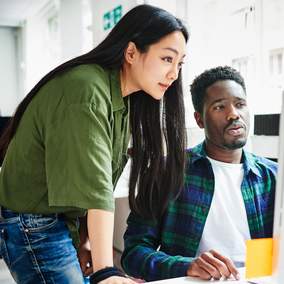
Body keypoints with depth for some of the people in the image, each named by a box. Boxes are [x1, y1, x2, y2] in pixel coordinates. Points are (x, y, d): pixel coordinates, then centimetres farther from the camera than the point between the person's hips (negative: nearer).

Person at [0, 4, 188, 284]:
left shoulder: (124, 100, 5)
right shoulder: (86, 89, -24)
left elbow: (100, 180, 3)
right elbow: (94, 186, -31)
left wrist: (87, 239, 0)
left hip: (67, 223, 8)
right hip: (33, 227, -8)